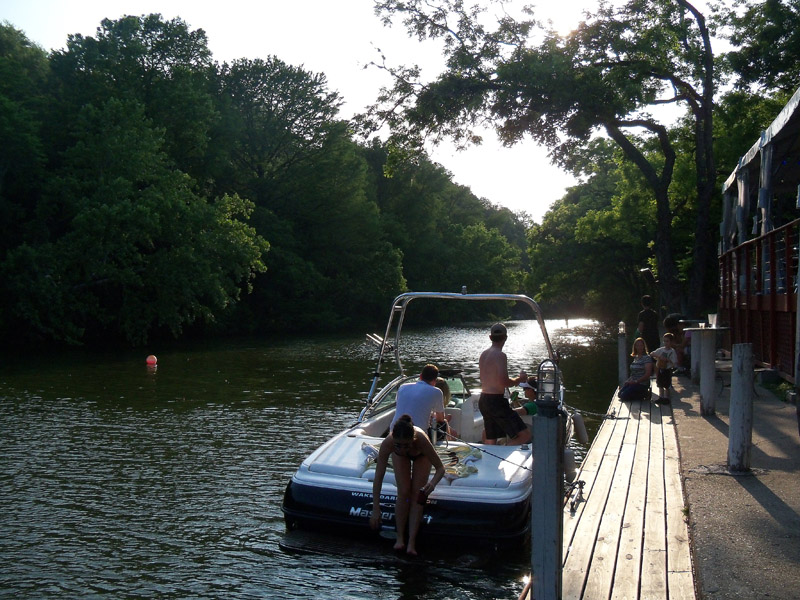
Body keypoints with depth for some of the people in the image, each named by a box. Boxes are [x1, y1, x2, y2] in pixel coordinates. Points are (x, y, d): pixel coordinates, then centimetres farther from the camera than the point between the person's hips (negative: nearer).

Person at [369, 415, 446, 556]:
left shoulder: (421, 440, -46)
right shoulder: (387, 443, -42)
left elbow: (440, 468, -34)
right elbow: (378, 477, -36)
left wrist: (433, 483, -56)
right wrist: (375, 510, -37)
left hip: (421, 455, -1)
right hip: (399, 457, 1)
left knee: (416, 494, -9)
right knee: (404, 492, -12)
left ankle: (412, 542, -6)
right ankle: (400, 537, 1)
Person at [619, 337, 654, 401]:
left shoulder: (647, 357, -11)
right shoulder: (635, 357, 13)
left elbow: (648, 374, -18)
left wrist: (636, 381, -20)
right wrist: (628, 381, 2)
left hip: (642, 384, -8)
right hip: (633, 382, 8)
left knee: (624, 396, -18)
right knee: (620, 393, -5)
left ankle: (645, 393, 0)